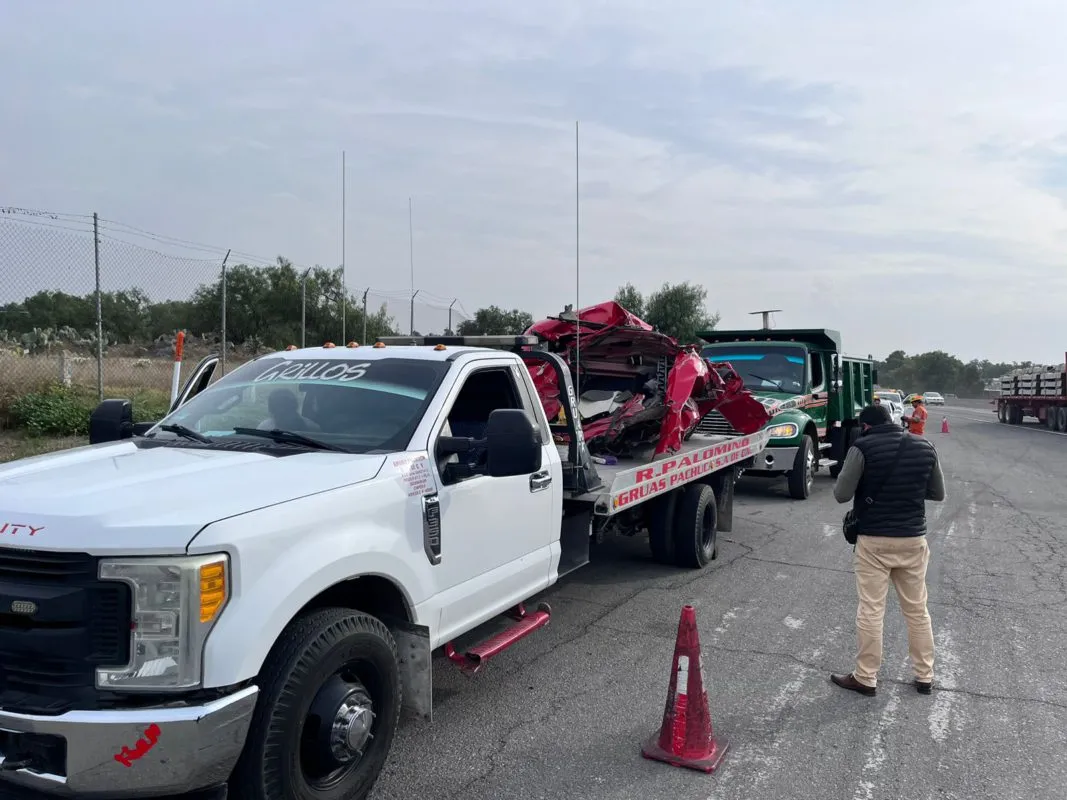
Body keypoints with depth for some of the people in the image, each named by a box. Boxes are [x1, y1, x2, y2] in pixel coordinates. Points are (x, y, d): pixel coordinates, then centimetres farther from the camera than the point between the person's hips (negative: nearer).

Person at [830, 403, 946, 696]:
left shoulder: (863, 448, -13)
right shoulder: (925, 447, 3)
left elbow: (841, 495, -11)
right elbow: (938, 493, 12)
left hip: (874, 541, -5)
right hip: (913, 539, 5)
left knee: (870, 611, 3)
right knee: (917, 609, 16)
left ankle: (865, 678, 12)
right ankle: (925, 676, 25)